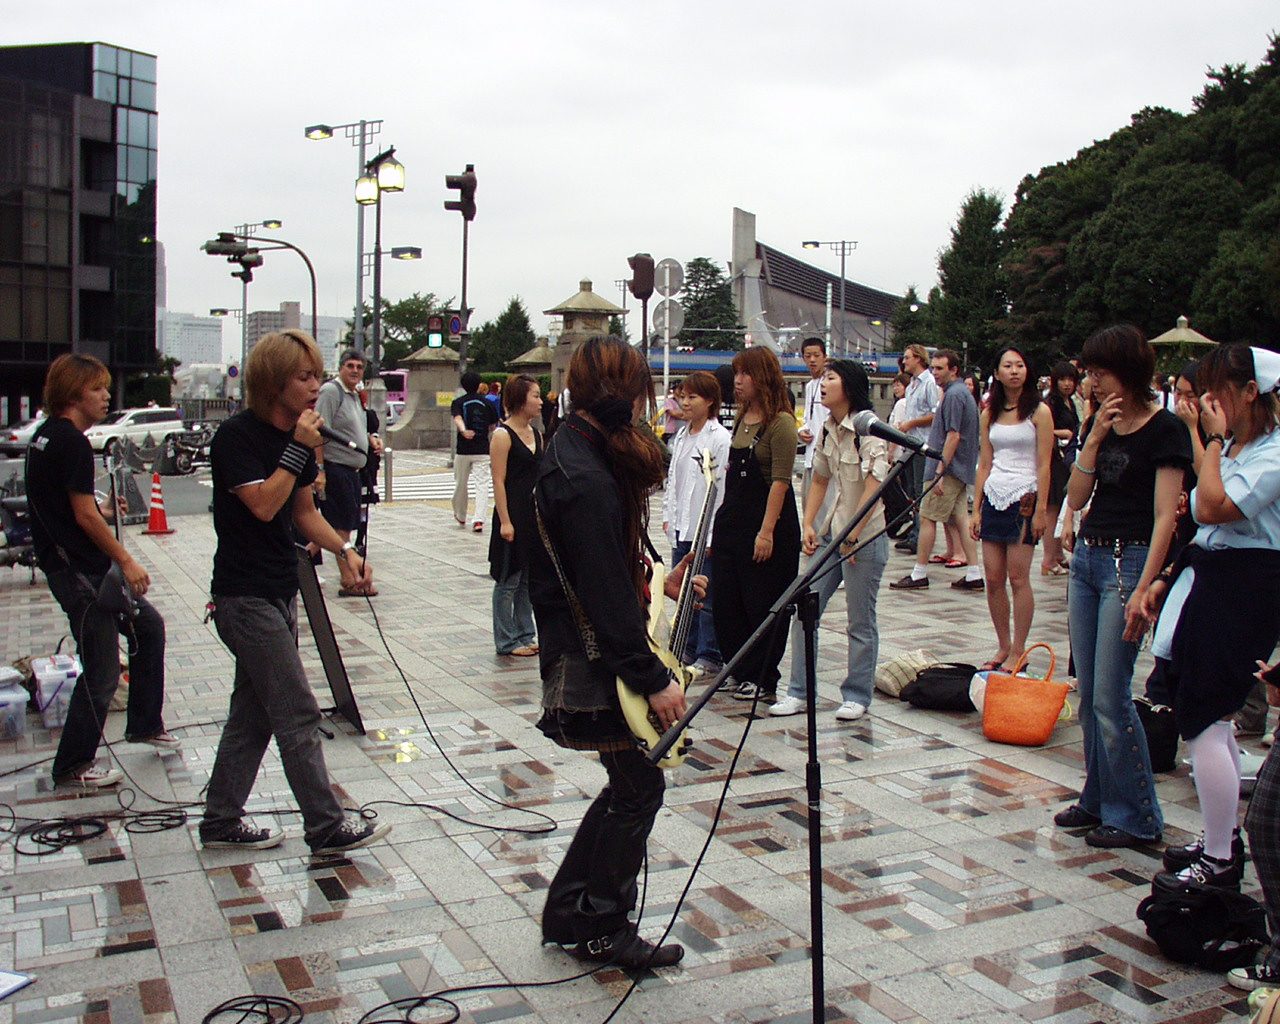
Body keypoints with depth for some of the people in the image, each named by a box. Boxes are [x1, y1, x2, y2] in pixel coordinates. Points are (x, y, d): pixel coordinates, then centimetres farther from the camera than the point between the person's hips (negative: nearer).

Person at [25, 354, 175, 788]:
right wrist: (126, 560, -13)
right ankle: (73, 766, 9)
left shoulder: (45, 436, 13)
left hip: (85, 568, 10)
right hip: (78, 572, -10)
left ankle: (145, 723, 29)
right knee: (102, 672, -3)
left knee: (149, 627, 20)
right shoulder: (72, 442, -17)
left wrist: (106, 511, 12)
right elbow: (85, 516, -19)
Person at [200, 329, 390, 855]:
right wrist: (298, 449, -20)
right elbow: (264, 505, -23)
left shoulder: (297, 436, 9)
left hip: (280, 593, 9)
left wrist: (344, 549, 2)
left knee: (254, 713, 14)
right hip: (245, 597, -9)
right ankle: (326, 827, 3)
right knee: (298, 714, -6)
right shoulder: (236, 436, -14)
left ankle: (221, 822, 25)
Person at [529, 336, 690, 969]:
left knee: (630, 783, 17)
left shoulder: (576, 451, 10)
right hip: (594, 661, -10)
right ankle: (602, 930, 17)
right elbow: (606, 595, -25)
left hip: (585, 648, 10)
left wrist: (658, 582, 20)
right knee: (640, 788, 2)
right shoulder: (586, 480, -23)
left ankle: (567, 912, 28)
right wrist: (654, 679, -22)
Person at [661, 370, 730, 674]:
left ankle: (709, 656, 9)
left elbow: (721, 486, -14)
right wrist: (668, 515, 14)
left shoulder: (720, 438, -11)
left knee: (707, 596, -1)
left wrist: (711, 532, -15)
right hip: (681, 528, 8)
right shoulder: (681, 436, 13)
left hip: (706, 529, -8)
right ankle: (688, 649, 26)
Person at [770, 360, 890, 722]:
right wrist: (809, 525, 7)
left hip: (865, 536, -7)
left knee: (860, 621, 3)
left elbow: (874, 485, -21)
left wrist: (851, 537, -22)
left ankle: (857, 696, 17)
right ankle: (798, 692, 13)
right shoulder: (828, 430, 9)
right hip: (831, 531, 7)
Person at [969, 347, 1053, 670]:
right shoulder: (989, 414, 12)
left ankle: (1018, 652, 2)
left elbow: (1043, 465, -5)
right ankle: (1003, 647, 15)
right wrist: (977, 509, 9)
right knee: (993, 579, 4)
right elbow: (985, 464, 13)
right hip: (993, 497, 5)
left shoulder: (1039, 412, -2)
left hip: (1024, 497, -5)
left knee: (1018, 577, -5)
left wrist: (1041, 509, -11)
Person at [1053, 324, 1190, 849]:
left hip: (1129, 562, -7)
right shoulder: (1098, 424, 11)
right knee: (1089, 693, 11)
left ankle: (1137, 817, 7)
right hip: (1087, 555, 7)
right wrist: (1095, 438, -6)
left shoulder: (1164, 430, -9)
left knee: (1110, 698, -6)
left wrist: (1143, 590, -21)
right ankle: (1098, 799, 23)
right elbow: (1076, 498, 6)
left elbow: (1164, 517, -14)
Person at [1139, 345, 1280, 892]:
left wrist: (1214, 440, -15)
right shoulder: (1233, 447, 15)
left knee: (1203, 722, -9)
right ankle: (1222, 840, 26)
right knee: (1213, 718, 14)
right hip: (1209, 580, 9)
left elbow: (1213, 508, -24)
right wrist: (1167, 578, 13)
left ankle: (1219, 862, 1)